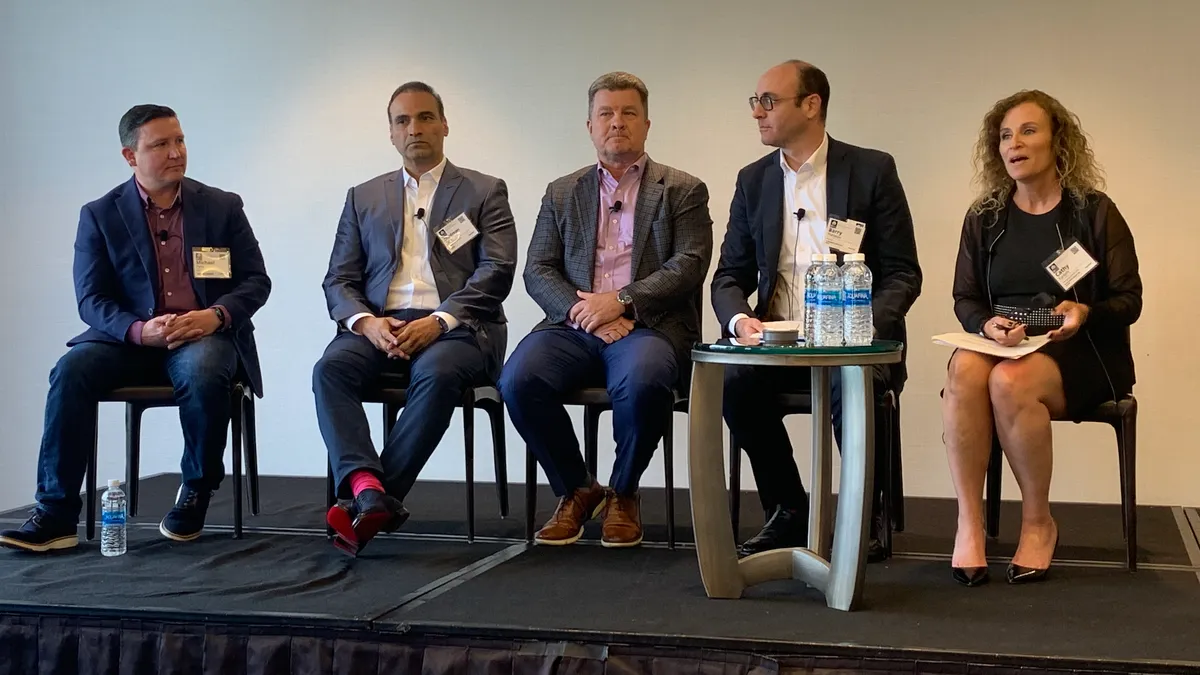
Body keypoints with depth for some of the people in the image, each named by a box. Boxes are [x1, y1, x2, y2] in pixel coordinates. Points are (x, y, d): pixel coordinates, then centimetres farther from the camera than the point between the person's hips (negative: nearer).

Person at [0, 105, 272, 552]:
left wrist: (217, 315, -16)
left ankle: (197, 492, -12)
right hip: (129, 337, 1)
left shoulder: (222, 207, 7)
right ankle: (55, 515, -24)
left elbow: (256, 281, 6)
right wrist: (140, 330, -21)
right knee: (71, 370, -28)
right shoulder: (99, 215, 6)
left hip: (205, 336, -1)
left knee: (202, 373, -36)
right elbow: (91, 299, 1)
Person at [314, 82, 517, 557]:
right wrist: (366, 321, -10)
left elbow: (496, 272, -2)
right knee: (330, 368, -28)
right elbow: (338, 281, 13)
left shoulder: (485, 193, 11)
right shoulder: (363, 198, 20)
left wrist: (438, 321, -17)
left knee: (436, 373, -36)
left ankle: (372, 500, -34)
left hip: (457, 328, -3)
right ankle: (366, 487, -41)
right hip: (379, 326, 3)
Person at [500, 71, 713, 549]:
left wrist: (620, 301, -15)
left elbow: (689, 265, -3)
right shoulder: (561, 193, 19)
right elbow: (538, 271, 10)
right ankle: (575, 490, -3)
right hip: (574, 325, 3)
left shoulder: (683, 191, 11)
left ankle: (623, 493, -6)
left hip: (648, 325, -3)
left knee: (641, 382, -36)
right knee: (518, 379, -26)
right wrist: (581, 309, -10)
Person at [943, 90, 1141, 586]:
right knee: (964, 368, -33)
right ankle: (969, 523, -28)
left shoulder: (1095, 212, 2)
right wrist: (988, 324, -14)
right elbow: (965, 299, 10)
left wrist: (1085, 313, -20)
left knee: (1011, 380, -35)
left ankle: (1038, 524, -14)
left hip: (1080, 353, -3)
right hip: (1001, 346, 3)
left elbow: (1129, 300, 1)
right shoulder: (984, 218, 10)